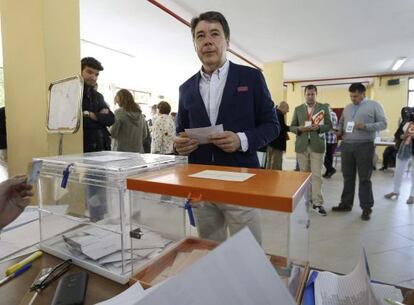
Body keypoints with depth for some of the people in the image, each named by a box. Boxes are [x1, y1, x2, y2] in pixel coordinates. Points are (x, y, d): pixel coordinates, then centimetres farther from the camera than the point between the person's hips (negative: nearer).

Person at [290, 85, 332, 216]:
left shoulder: (324, 108, 6)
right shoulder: (298, 109, 9)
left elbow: (329, 125, 4)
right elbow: (292, 127, 8)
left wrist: (318, 128, -16)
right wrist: (299, 129, -14)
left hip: (317, 145, -2)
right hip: (302, 145, 2)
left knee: (316, 175, -6)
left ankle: (317, 203, -2)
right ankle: (306, 199, 23)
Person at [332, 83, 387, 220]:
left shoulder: (374, 105, 0)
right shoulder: (347, 108, 16)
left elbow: (383, 123, -4)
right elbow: (341, 122, 23)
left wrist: (365, 126, -19)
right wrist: (339, 130, 1)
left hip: (364, 146, -5)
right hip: (346, 146, 5)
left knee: (364, 178, 2)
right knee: (348, 177, 12)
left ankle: (366, 208, 13)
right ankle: (346, 203, 22)